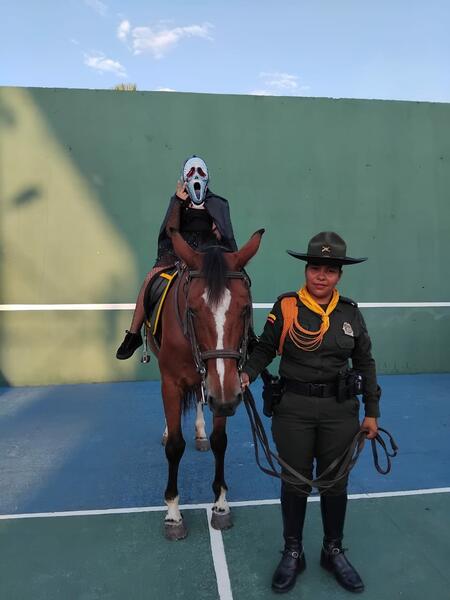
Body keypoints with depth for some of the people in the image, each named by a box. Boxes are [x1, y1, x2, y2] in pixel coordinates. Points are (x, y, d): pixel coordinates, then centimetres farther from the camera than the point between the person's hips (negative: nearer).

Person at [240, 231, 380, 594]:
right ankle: (293, 553, 37)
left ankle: (333, 551, 41)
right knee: (295, 482, 13)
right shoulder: (285, 307, -9)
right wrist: (246, 374, -21)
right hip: (294, 409, -2)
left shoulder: (351, 313, -1)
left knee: (335, 483, 17)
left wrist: (371, 413, 5)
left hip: (340, 410, 2)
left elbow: (365, 364, 5)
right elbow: (265, 349, -2)